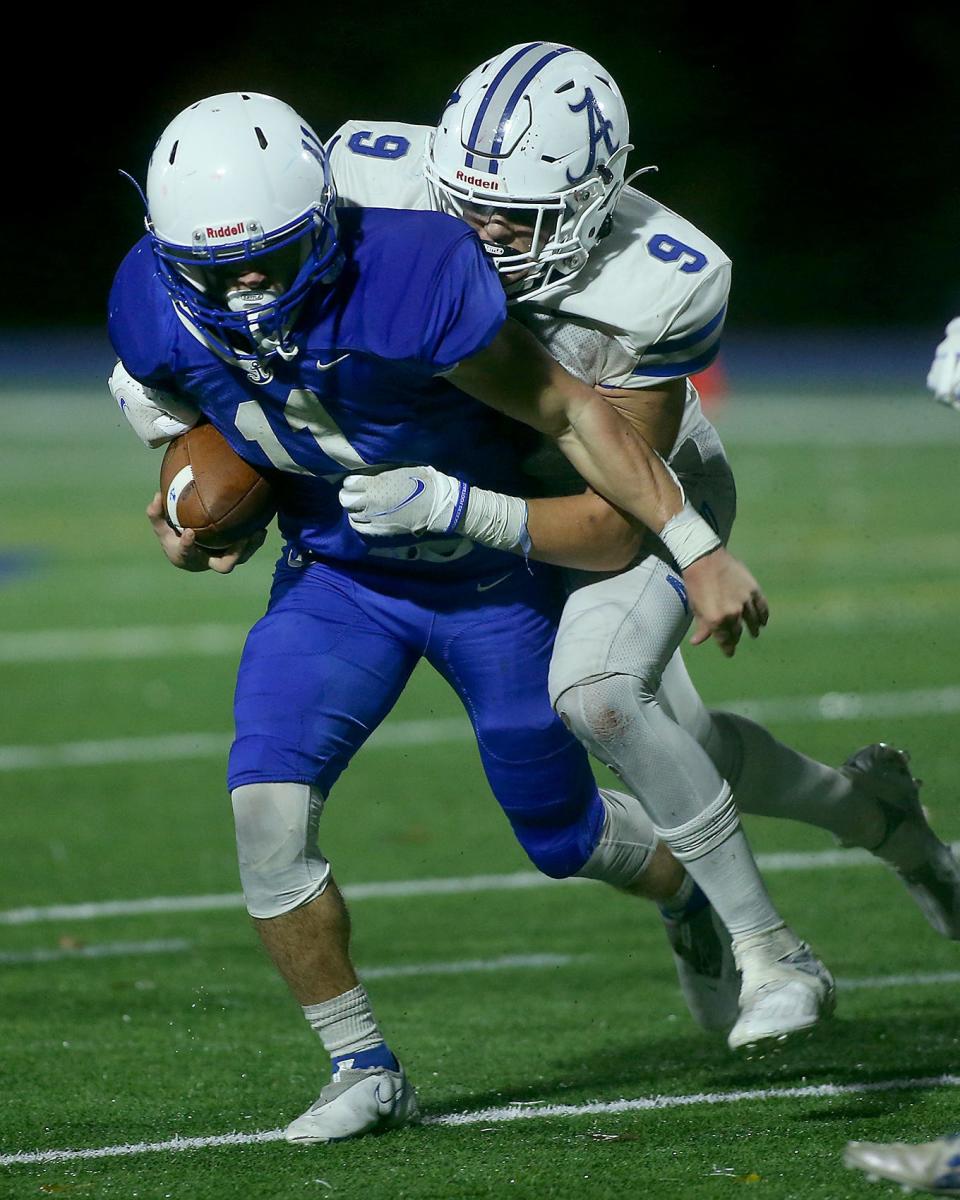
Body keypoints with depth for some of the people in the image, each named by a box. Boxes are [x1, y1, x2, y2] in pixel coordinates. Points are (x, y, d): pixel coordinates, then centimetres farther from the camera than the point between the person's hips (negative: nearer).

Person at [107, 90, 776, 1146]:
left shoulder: (408, 282, -36)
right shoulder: (159, 314, -20)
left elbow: (572, 415, -26)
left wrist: (699, 553, -24)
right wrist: (193, 525, -17)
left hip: (494, 574, -3)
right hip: (337, 576, 3)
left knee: (561, 836, 12)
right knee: (267, 801, -18)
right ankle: (365, 1070, -1)